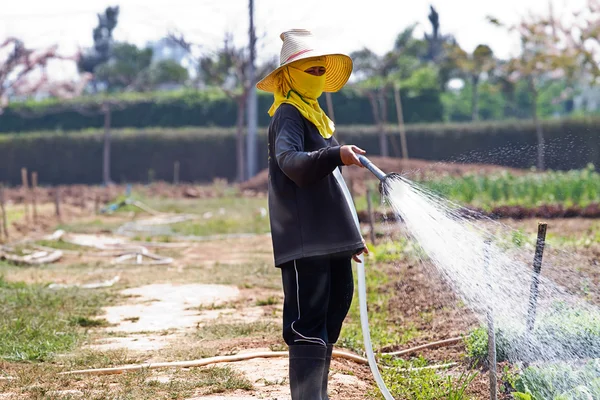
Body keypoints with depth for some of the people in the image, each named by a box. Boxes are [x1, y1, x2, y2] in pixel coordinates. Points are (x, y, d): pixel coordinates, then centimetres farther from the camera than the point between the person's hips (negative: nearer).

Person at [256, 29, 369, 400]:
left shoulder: (316, 115, 22)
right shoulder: (289, 115, -7)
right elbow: (290, 160, -29)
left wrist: (350, 235, 28)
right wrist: (336, 155, -44)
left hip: (329, 239, 10)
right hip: (305, 242, -10)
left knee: (329, 325, 15)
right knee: (308, 328, -12)